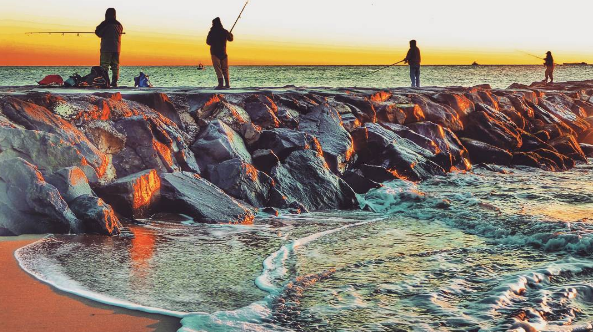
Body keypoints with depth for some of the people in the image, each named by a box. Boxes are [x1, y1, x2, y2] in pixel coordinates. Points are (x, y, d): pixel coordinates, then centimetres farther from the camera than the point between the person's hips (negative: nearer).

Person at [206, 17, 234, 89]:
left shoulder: (211, 32, -9)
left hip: (214, 52, -3)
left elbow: (208, 42, 0)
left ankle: (220, 84, -18)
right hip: (223, 52, 3)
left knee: (218, 69, -7)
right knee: (225, 69, 13)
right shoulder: (224, 31, 0)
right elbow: (230, 39, 16)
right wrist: (230, 34, 39)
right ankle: (227, 84, 14)